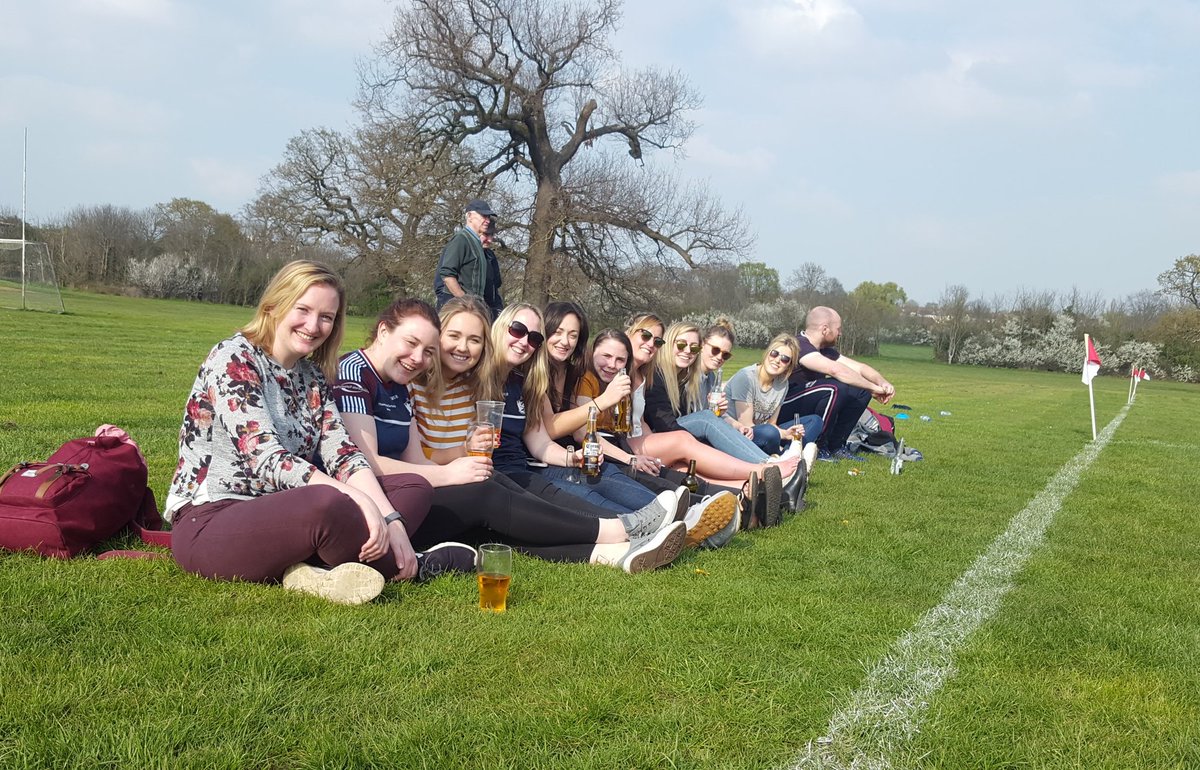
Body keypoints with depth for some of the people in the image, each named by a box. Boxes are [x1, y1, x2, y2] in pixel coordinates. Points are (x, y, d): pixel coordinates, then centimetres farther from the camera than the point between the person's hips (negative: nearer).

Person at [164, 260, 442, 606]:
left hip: (279, 516, 8)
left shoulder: (312, 376, 12)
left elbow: (342, 455, 1)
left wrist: (391, 519, -15)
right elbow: (267, 459, -22)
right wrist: (359, 501, -30)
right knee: (327, 504, -38)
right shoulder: (233, 358, -10)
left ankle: (310, 570, -22)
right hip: (209, 523, -8)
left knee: (415, 488, -2)